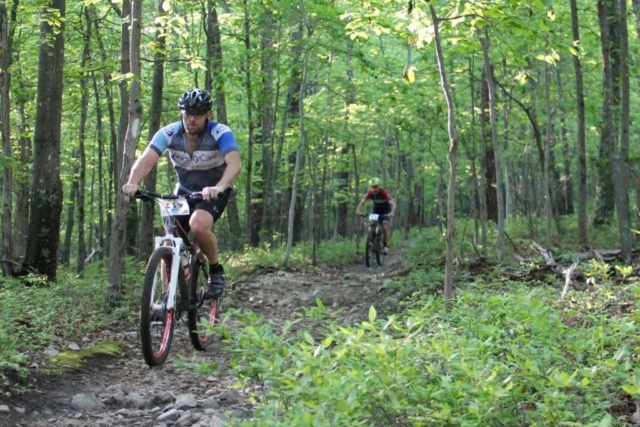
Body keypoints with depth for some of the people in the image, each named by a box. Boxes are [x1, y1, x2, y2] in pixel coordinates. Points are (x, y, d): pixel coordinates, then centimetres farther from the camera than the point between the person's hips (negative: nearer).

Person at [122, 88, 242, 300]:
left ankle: (216, 271, -9)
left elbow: (235, 162, -40)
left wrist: (218, 187, -59)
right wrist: (133, 183, -48)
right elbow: (146, 159, -28)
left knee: (198, 225, -33)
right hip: (184, 191, 4)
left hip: (214, 192, -4)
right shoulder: (169, 133, -16)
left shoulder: (220, 133, -24)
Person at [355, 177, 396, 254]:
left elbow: (392, 203, -41)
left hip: (386, 212, -3)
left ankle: (385, 246, 3)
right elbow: (362, 202, -30)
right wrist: (358, 210, -51)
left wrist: (392, 212, -61)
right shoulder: (369, 193, -22)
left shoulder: (384, 192, -32)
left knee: (385, 228, -16)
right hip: (375, 211, 3)